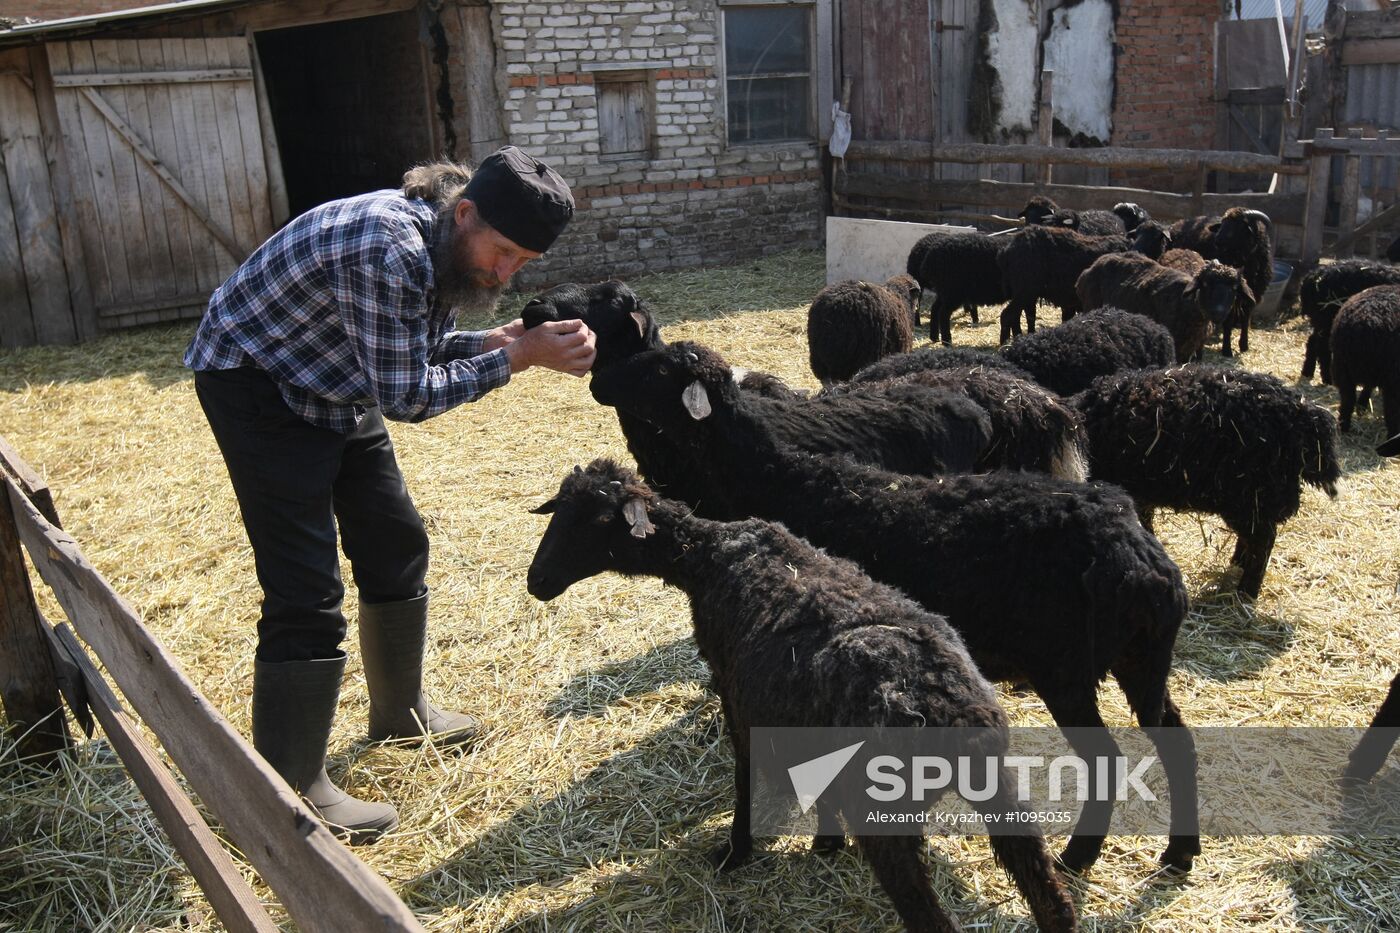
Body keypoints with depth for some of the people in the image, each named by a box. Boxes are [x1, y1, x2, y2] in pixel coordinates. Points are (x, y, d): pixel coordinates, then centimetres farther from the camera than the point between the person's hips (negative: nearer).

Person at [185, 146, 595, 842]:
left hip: (336, 388, 10)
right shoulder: (389, 250, -33)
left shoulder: (446, 243, -4)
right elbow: (405, 396, -27)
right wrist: (515, 358, -24)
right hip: (256, 386, -9)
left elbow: (417, 349, 3)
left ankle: (400, 713, 33)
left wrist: (493, 340, -13)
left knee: (396, 547, 14)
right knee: (306, 593, -12)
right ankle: (289, 795, 1)